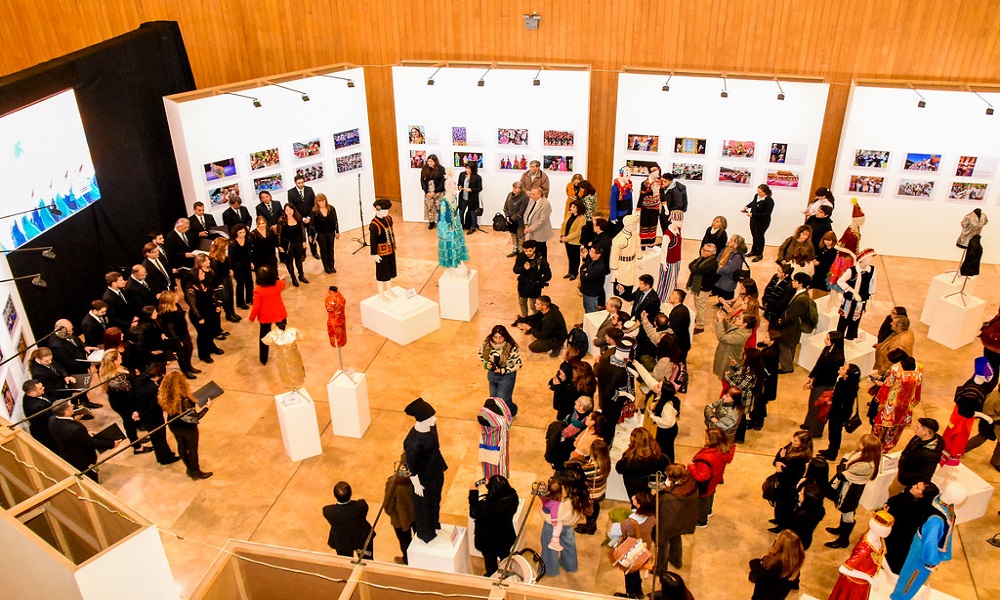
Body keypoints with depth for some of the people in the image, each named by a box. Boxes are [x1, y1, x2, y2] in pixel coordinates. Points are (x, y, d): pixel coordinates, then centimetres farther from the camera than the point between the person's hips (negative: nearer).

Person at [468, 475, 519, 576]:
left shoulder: (486, 506, -41)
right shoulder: (512, 497, -28)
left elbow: (473, 513, -19)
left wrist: (473, 493, -13)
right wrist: (489, 485, -1)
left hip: (488, 539, -4)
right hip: (505, 537, 4)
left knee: (490, 560, 26)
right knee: (505, 556, 33)